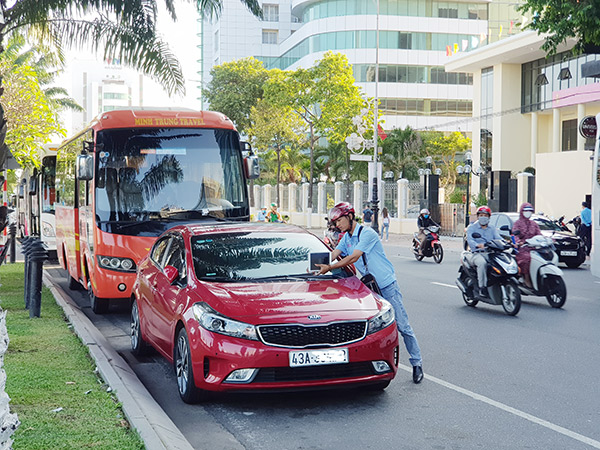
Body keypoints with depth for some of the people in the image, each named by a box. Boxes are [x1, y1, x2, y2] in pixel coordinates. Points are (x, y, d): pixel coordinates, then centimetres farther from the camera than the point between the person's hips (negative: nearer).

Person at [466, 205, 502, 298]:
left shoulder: (492, 229, 23)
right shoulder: (472, 227, 10)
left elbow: (498, 238, 4)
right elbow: (470, 240, -9)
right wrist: (478, 245, -32)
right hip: (477, 253, -3)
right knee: (482, 263, -38)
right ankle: (482, 288, -35)